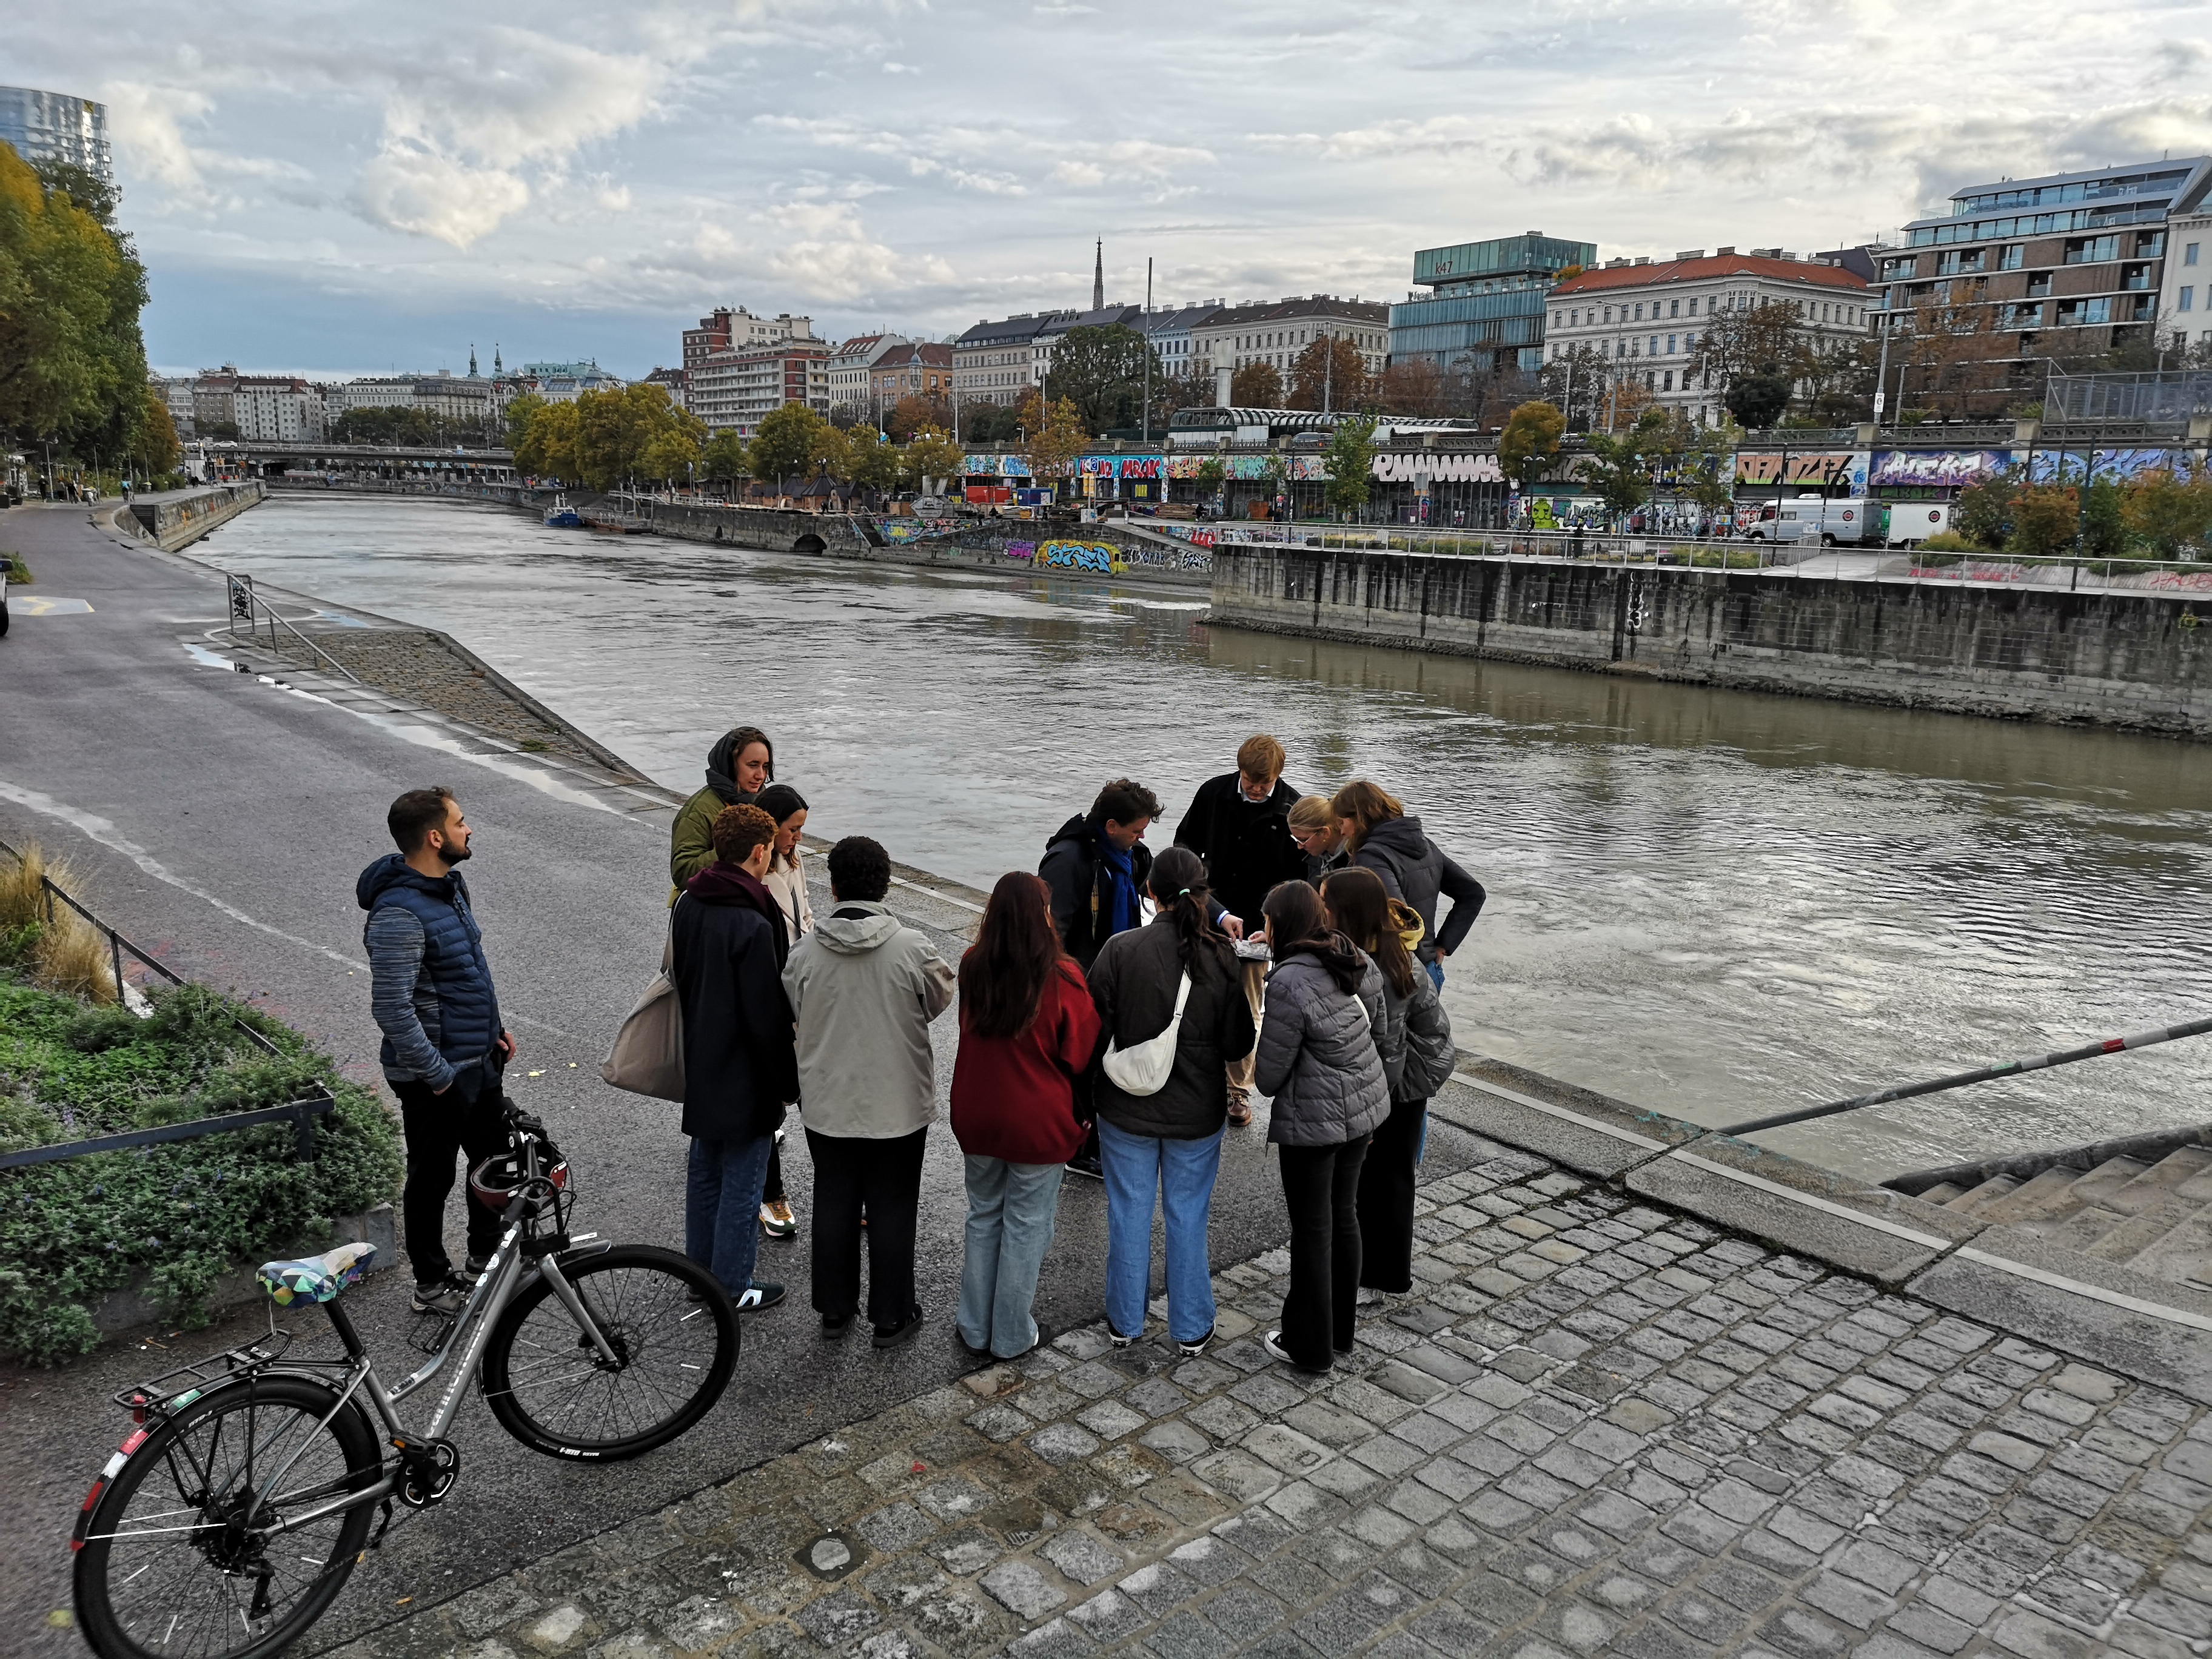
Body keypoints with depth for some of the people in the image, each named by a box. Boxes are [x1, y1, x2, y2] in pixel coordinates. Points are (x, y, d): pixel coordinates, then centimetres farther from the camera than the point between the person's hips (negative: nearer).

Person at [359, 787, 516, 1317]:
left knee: (496, 1157, 22)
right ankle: (432, 1286, 28)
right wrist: (438, 1075, -22)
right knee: (433, 1176, 9)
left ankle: (487, 1260, 42)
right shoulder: (399, 915, -27)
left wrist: (493, 1026, 15)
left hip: (478, 1060, 9)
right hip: (435, 1073, -9)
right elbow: (392, 1009, -28)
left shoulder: (450, 884, 4)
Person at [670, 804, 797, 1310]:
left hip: (701, 1067, 8)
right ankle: (732, 1285, 18)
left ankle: (700, 1268, 35)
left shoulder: (688, 905, -1)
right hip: (745, 1077, -8)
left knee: (705, 1172, 21)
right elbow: (767, 1015, -22)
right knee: (742, 1182, 6)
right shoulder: (754, 925, -26)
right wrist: (785, 1082, -10)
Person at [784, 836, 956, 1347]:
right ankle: (891, 1317, 23)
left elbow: (793, 1013, 3)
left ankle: (834, 1310, 31)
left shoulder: (806, 952, -12)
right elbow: (939, 1000, -2)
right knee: (892, 1210, 12)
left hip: (826, 1105, 2)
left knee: (833, 1205, 18)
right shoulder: (912, 947, -18)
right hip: (899, 1106, -2)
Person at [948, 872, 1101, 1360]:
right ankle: (1011, 1336, 25)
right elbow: (1081, 1054, -10)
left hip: (976, 1117, 4)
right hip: (1038, 1123, -4)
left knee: (983, 1218, 20)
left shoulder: (972, 967, -10)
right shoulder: (1062, 979, -21)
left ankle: (975, 1328, 31)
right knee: (1026, 1226, 12)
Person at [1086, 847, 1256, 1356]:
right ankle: (1191, 1328, 26)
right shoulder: (1222, 957, -13)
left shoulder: (1120, 950, -16)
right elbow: (1237, 1047, -6)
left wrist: (1083, 1099, 4)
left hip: (1126, 1108, 0)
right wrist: (1237, 1089, 15)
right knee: (1188, 1217, 15)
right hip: (1197, 1113, 1)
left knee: (1129, 1213, 15)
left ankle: (1125, 1321, 29)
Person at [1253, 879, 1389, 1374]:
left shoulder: (1289, 983, -25)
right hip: (1365, 1108, 8)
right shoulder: (1358, 962, -2)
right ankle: (1340, 1330, 36)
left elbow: (1270, 1077, -19)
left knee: (1313, 1229, 7)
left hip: (1314, 1122, -8)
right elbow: (1381, 1033, 11)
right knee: (1345, 1215, 20)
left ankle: (1310, 1345, 23)